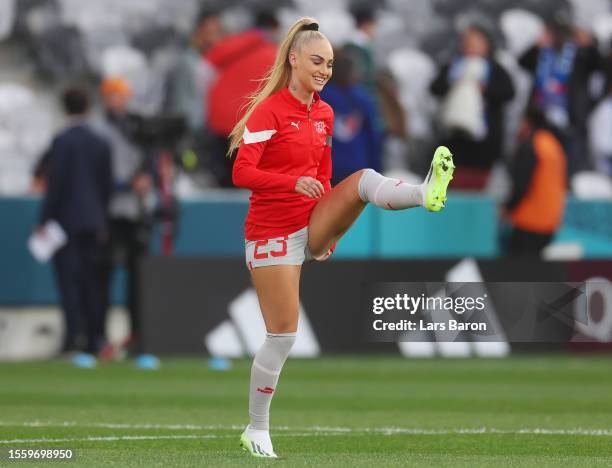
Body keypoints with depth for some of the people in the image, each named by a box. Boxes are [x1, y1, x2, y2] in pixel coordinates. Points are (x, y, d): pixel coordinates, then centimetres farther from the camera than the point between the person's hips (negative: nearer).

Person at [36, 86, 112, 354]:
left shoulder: (63, 141, -10)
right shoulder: (100, 143, 8)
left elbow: (56, 183, -14)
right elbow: (107, 185, 11)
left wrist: (44, 219, -9)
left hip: (67, 221, -6)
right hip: (93, 221, 6)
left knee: (69, 280, -6)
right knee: (91, 280, 9)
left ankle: (72, 336, -14)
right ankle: (94, 337, 9)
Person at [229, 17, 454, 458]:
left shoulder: (325, 114, 9)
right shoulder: (270, 111, -12)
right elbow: (242, 173, -21)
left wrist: (331, 228, 21)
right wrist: (294, 182, -34)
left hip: (312, 223, 6)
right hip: (273, 232, -6)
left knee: (364, 179, -20)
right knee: (283, 335, -5)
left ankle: (427, 194, -50)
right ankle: (257, 431, 8)